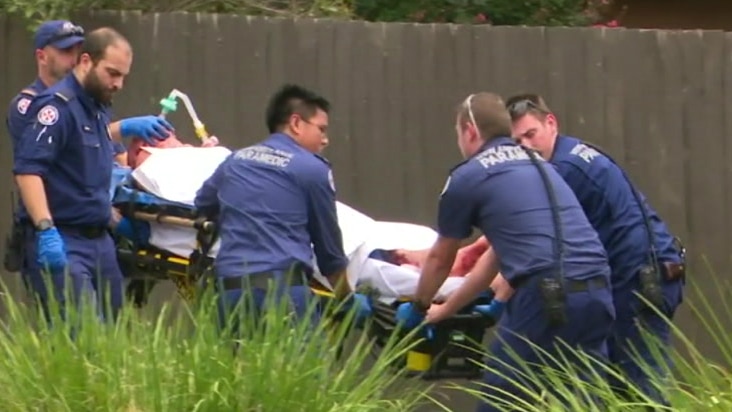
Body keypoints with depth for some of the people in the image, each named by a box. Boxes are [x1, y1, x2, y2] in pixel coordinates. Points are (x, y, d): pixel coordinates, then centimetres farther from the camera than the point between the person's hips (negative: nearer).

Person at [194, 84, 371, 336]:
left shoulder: (235, 161, 18)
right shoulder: (312, 169, 5)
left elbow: (201, 206, 35)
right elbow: (329, 247, 12)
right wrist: (348, 300, 26)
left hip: (229, 288, 5)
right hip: (282, 286, -5)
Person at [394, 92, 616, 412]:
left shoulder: (468, 177, 7)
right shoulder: (538, 166, 28)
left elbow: (440, 260, 21)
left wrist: (419, 308, 41)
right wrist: (447, 310, 49)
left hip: (547, 297, -6)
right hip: (597, 293, 6)